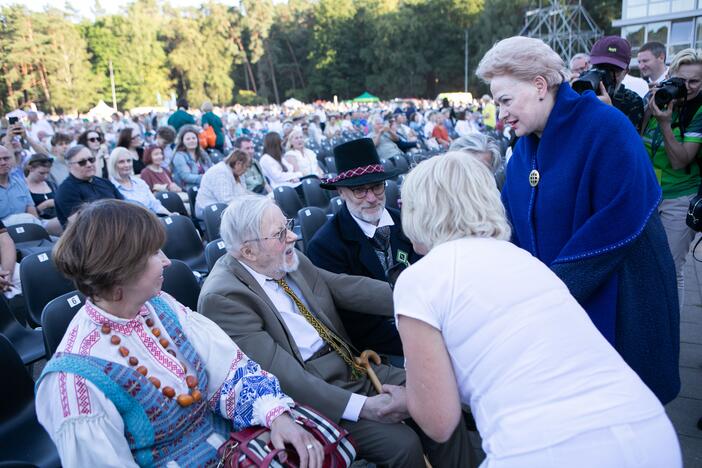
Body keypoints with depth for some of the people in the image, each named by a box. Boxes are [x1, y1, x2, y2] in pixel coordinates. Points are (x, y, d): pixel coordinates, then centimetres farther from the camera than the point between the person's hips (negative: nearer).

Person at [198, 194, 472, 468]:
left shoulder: (292, 261, 3)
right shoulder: (222, 298, -18)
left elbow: (351, 288, 2)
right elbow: (282, 376, -24)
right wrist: (362, 406, -28)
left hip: (351, 366, 7)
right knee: (401, 442, -19)